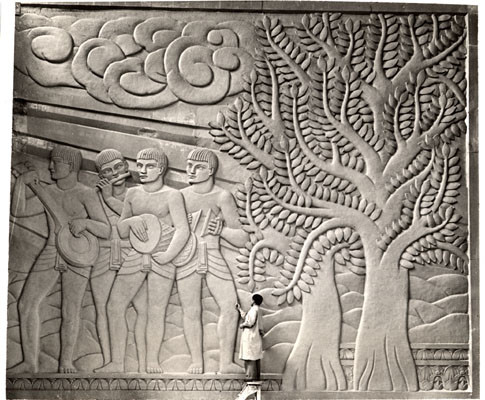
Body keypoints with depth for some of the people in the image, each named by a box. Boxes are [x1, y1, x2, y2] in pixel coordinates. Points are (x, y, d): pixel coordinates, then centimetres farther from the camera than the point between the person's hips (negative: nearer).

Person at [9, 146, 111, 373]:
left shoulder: (86, 195, -8)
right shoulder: (47, 193, 8)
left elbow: (106, 231, -14)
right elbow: (18, 210, 1)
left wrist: (84, 222, -32)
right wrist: (21, 183, -9)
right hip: (50, 253, 5)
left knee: (70, 311, -3)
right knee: (26, 304, -1)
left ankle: (66, 361, 15)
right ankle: (30, 362, 9)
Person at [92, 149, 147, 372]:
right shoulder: (96, 195, 6)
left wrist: (111, 199, -16)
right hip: (102, 258, 1)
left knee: (144, 309, -10)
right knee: (102, 309, -2)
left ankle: (142, 366, -4)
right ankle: (107, 362, 8)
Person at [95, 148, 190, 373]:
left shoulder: (171, 195, -2)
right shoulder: (132, 194, 12)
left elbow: (183, 230, -12)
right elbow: (121, 232, 13)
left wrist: (168, 255, -25)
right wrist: (130, 221, -10)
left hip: (161, 257, -4)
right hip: (135, 255, 4)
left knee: (156, 311, -2)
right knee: (114, 306, -3)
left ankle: (152, 362, 10)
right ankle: (117, 363, 5)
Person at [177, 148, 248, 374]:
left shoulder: (222, 197, -5)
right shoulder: (180, 196, -1)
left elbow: (241, 239, -3)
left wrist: (221, 230, -20)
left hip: (213, 259, 0)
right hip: (186, 259, 0)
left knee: (230, 308, -7)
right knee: (191, 312, -1)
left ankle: (226, 363, 4)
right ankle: (196, 363, 9)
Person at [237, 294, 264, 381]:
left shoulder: (254, 309, -13)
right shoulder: (257, 310, 17)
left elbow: (251, 322, -23)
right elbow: (247, 317, 29)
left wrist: (242, 325, -6)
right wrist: (239, 309, 36)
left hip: (251, 337, -10)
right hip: (256, 337, 10)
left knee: (250, 357, -9)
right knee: (256, 357, 11)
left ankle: (251, 376, -12)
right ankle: (257, 376, 13)